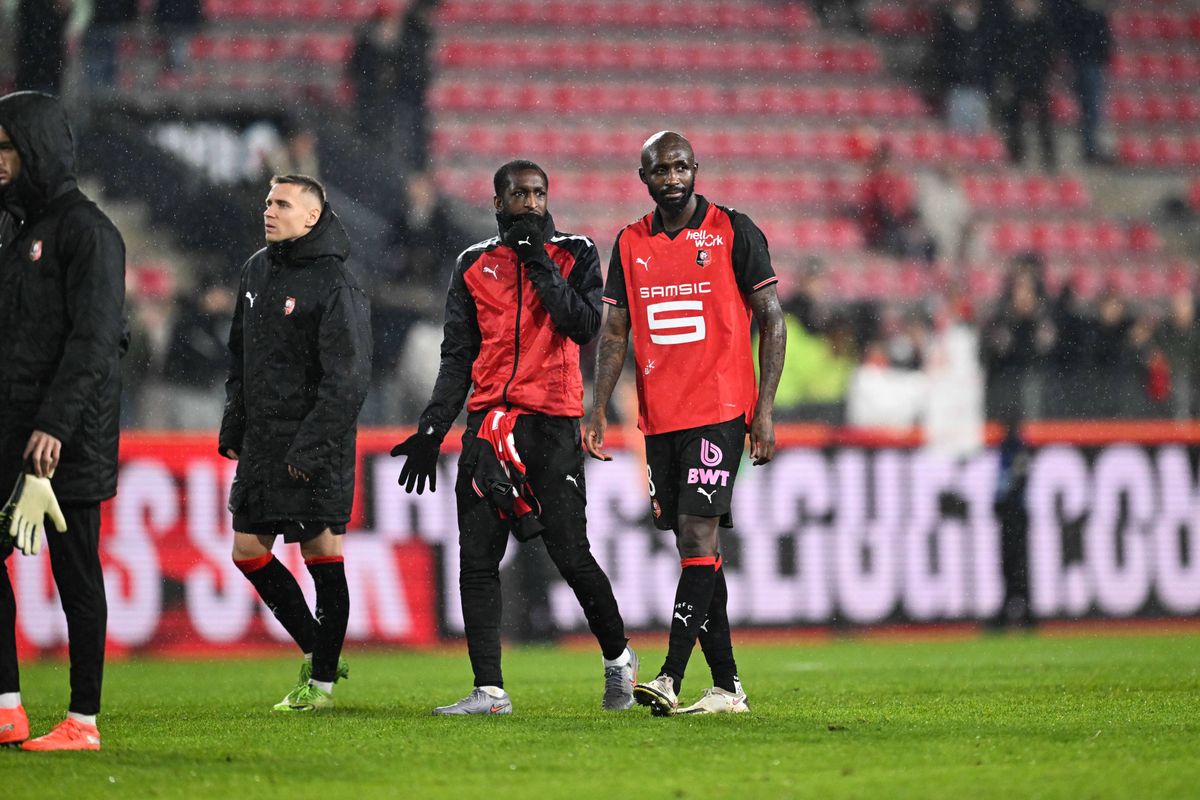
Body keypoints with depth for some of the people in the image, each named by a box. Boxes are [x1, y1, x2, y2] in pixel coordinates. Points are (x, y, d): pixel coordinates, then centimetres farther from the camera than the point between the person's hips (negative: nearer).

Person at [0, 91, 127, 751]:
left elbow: (95, 338, -17)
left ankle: (84, 720, 2)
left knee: (75, 573, -3)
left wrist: (54, 423, -24)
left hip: (69, 441, -8)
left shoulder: (85, 230, -10)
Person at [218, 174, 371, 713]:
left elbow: (347, 380, -16)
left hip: (316, 446, -8)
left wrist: (312, 445, -21)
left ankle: (322, 682, 3)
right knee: (248, 552, 8)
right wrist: (234, 422, 14)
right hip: (261, 442, 8)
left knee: (321, 553, -3)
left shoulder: (335, 285, -12)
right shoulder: (257, 270, 12)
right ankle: (316, 652, 22)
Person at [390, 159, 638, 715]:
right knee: (476, 560, -3)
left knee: (570, 554, -7)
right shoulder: (474, 265, 13)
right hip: (488, 420, 4)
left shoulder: (574, 255, 6)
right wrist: (432, 430, 6)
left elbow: (584, 326, -10)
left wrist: (540, 264, -10)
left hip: (551, 422, -4)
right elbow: (457, 357, 14)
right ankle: (489, 691, -1)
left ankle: (618, 658, 16)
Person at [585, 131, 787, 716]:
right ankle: (727, 686, 10)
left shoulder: (733, 233, -2)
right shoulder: (630, 244, 11)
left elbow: (772, 321, -1)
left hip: (720, 410, -5)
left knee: (699, 535, -14)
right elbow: (614, 333, 14)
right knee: (694, 548, 6)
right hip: (660, 419, 5)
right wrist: (598, 410, 3)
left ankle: (669, 679, -20)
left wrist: (765, 410, -8)